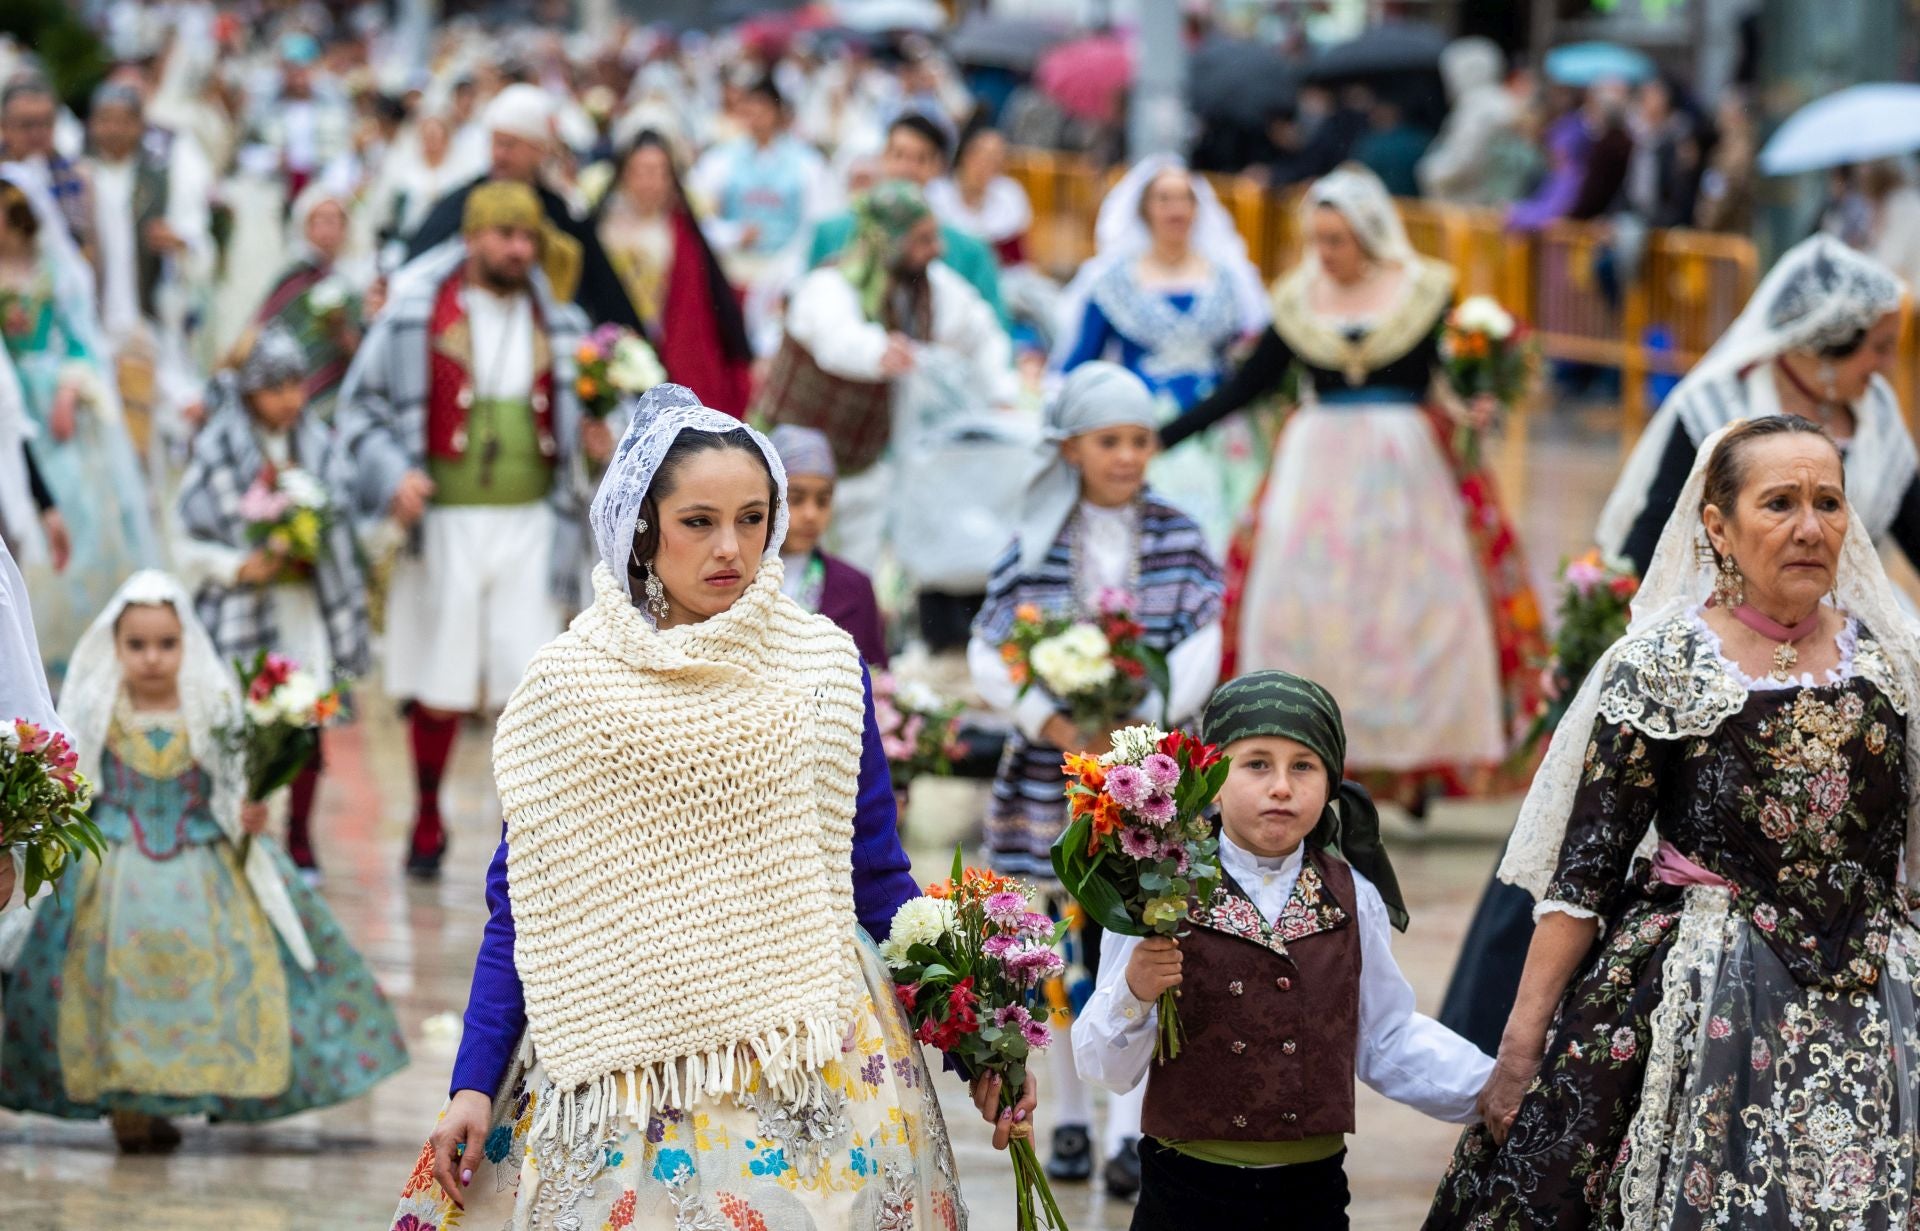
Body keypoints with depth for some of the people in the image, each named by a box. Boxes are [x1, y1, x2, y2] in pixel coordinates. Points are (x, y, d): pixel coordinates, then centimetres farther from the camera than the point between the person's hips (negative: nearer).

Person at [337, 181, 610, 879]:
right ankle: (427, 822, 23)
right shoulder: (418, 314, -2)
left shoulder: (556, 322, 10)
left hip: (532, 525, 2)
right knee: (439, 687, 5)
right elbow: (361, 404, 2)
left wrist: (591, 439, 1)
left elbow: (569, 409, 24)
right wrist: (393, 475, -13)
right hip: (446, 525, -2)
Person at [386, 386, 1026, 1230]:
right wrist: (473, 1086, -2)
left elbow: (879, 881, 6)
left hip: (811, 1057, 1)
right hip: (620, 1065, 0)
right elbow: (521, 905, 3)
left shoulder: (826, 668, 2)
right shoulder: (568, 686, 1)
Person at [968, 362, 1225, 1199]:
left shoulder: (1178, 540, 3)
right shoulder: (1036, 548, 0)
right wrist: (1061, 729, -16)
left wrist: (1140, 723, -18)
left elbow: (1200, 653, -4)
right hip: (1057, 771, 0)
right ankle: (1071, 1118, 18)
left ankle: (1128, 1131, -3)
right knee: (1071, 945, 5)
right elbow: (988, 660, -3)